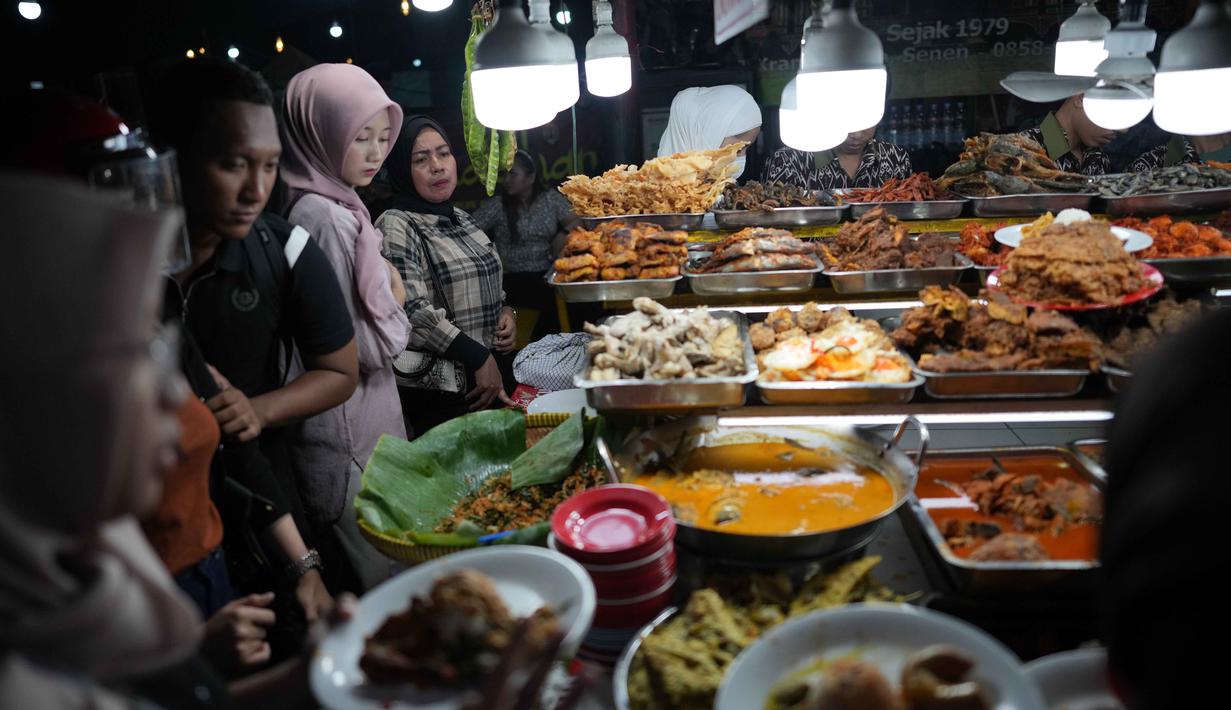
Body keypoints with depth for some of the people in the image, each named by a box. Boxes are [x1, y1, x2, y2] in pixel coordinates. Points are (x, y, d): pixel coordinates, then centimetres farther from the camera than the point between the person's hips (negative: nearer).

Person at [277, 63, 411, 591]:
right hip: (351, 445, -9)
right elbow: (373, 346, -19)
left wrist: (383, 288, 2)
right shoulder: (327, 217, -19)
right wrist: (396, 298, -3)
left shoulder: (328, 206, 9)